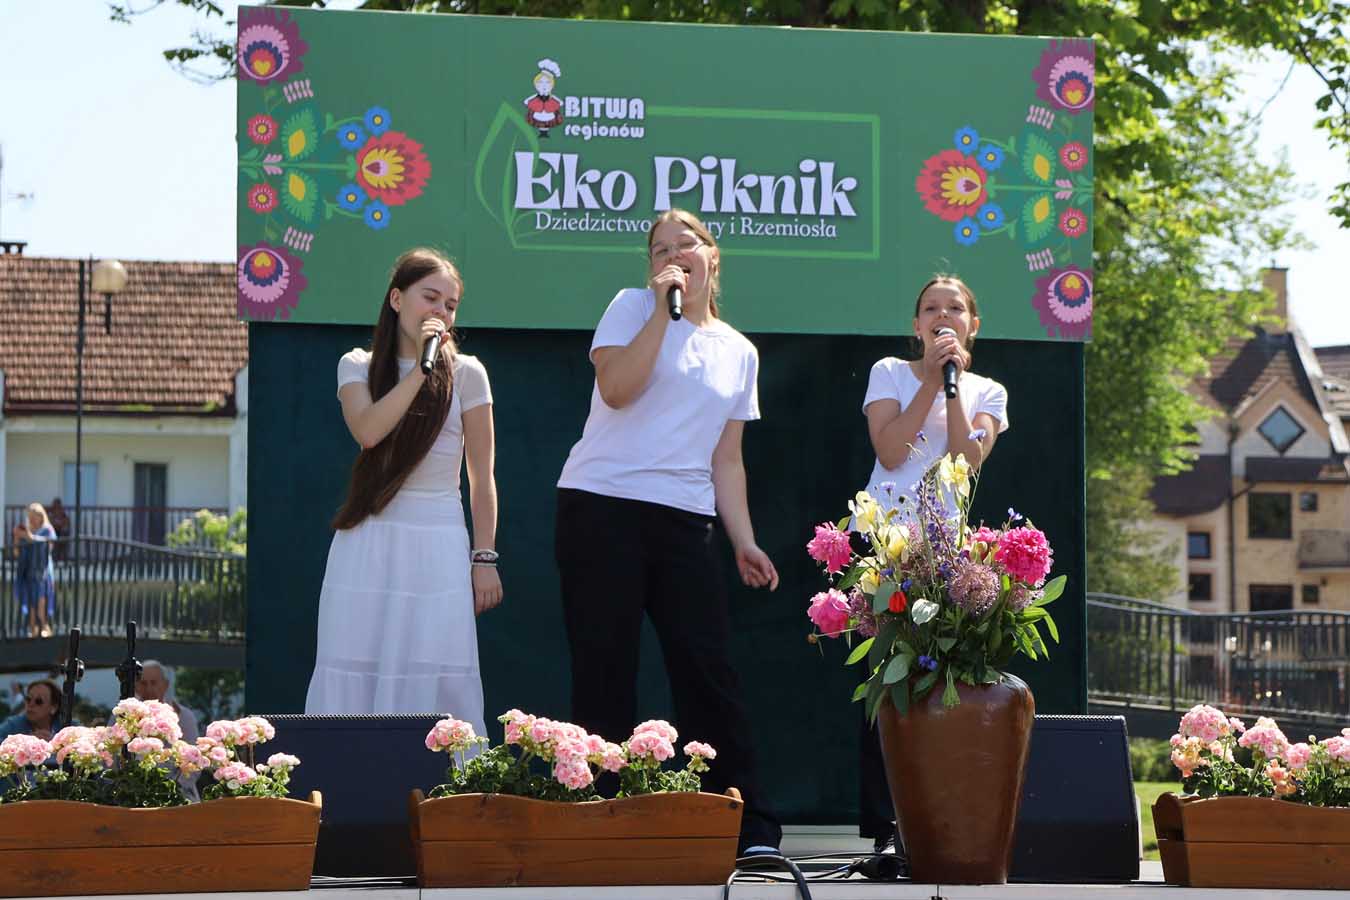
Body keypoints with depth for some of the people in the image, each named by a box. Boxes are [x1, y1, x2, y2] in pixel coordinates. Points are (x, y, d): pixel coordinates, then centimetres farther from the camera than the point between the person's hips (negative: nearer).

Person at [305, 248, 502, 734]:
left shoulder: (466, 373, 3)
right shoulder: (358, 367, 7)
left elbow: (482, 477, 4)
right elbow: (368, 431, -13)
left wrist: (484, 557, -1)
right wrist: (422, 367, -13)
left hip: (438, 546, -1)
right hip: (368, 543, 1)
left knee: (437, 683, -6)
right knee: (353, 677, -3)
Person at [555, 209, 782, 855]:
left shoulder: (738, 352, 17)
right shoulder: (633, 307, 5)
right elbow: (616, 388, -12)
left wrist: (743, 540, 9)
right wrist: (663, 308, -10)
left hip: (684, 522, 3)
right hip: (603, 509, -3)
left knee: (709, 669, -2)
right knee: (604, 673, -3)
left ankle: (749, 827, 1)